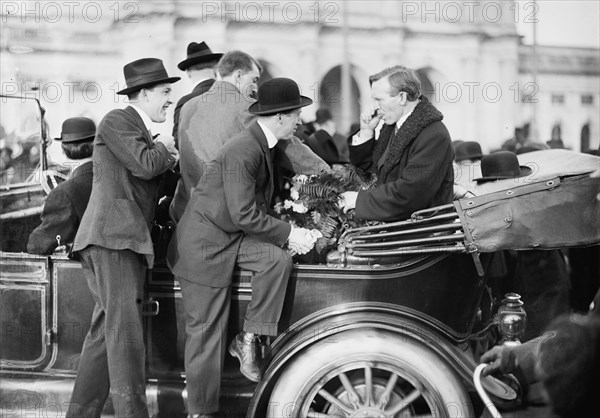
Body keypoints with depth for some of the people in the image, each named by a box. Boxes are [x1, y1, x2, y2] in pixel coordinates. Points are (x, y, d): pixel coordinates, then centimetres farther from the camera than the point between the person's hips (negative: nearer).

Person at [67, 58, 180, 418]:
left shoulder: (142, 131, 26)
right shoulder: (117, 121, -4)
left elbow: (149, 181, 24)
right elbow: (145, 165, -17)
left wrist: (169, 159, 8)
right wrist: (163, 147, 2)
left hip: (127, 240, 10)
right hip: (113, 237, -10)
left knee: (106, 332, 9)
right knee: (125, 331, -15)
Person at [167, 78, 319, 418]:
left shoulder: (264, 146, 5)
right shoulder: (242, 152, -25)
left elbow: (259, 206, 11)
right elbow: (244, 214, -26)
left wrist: (289, 232, -3)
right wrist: (289, 233, -18)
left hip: (233, 238, 8)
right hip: (206, 244, -8)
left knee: (279, 259, -18)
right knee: (207, 333, -2)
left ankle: (248, 338, -5)